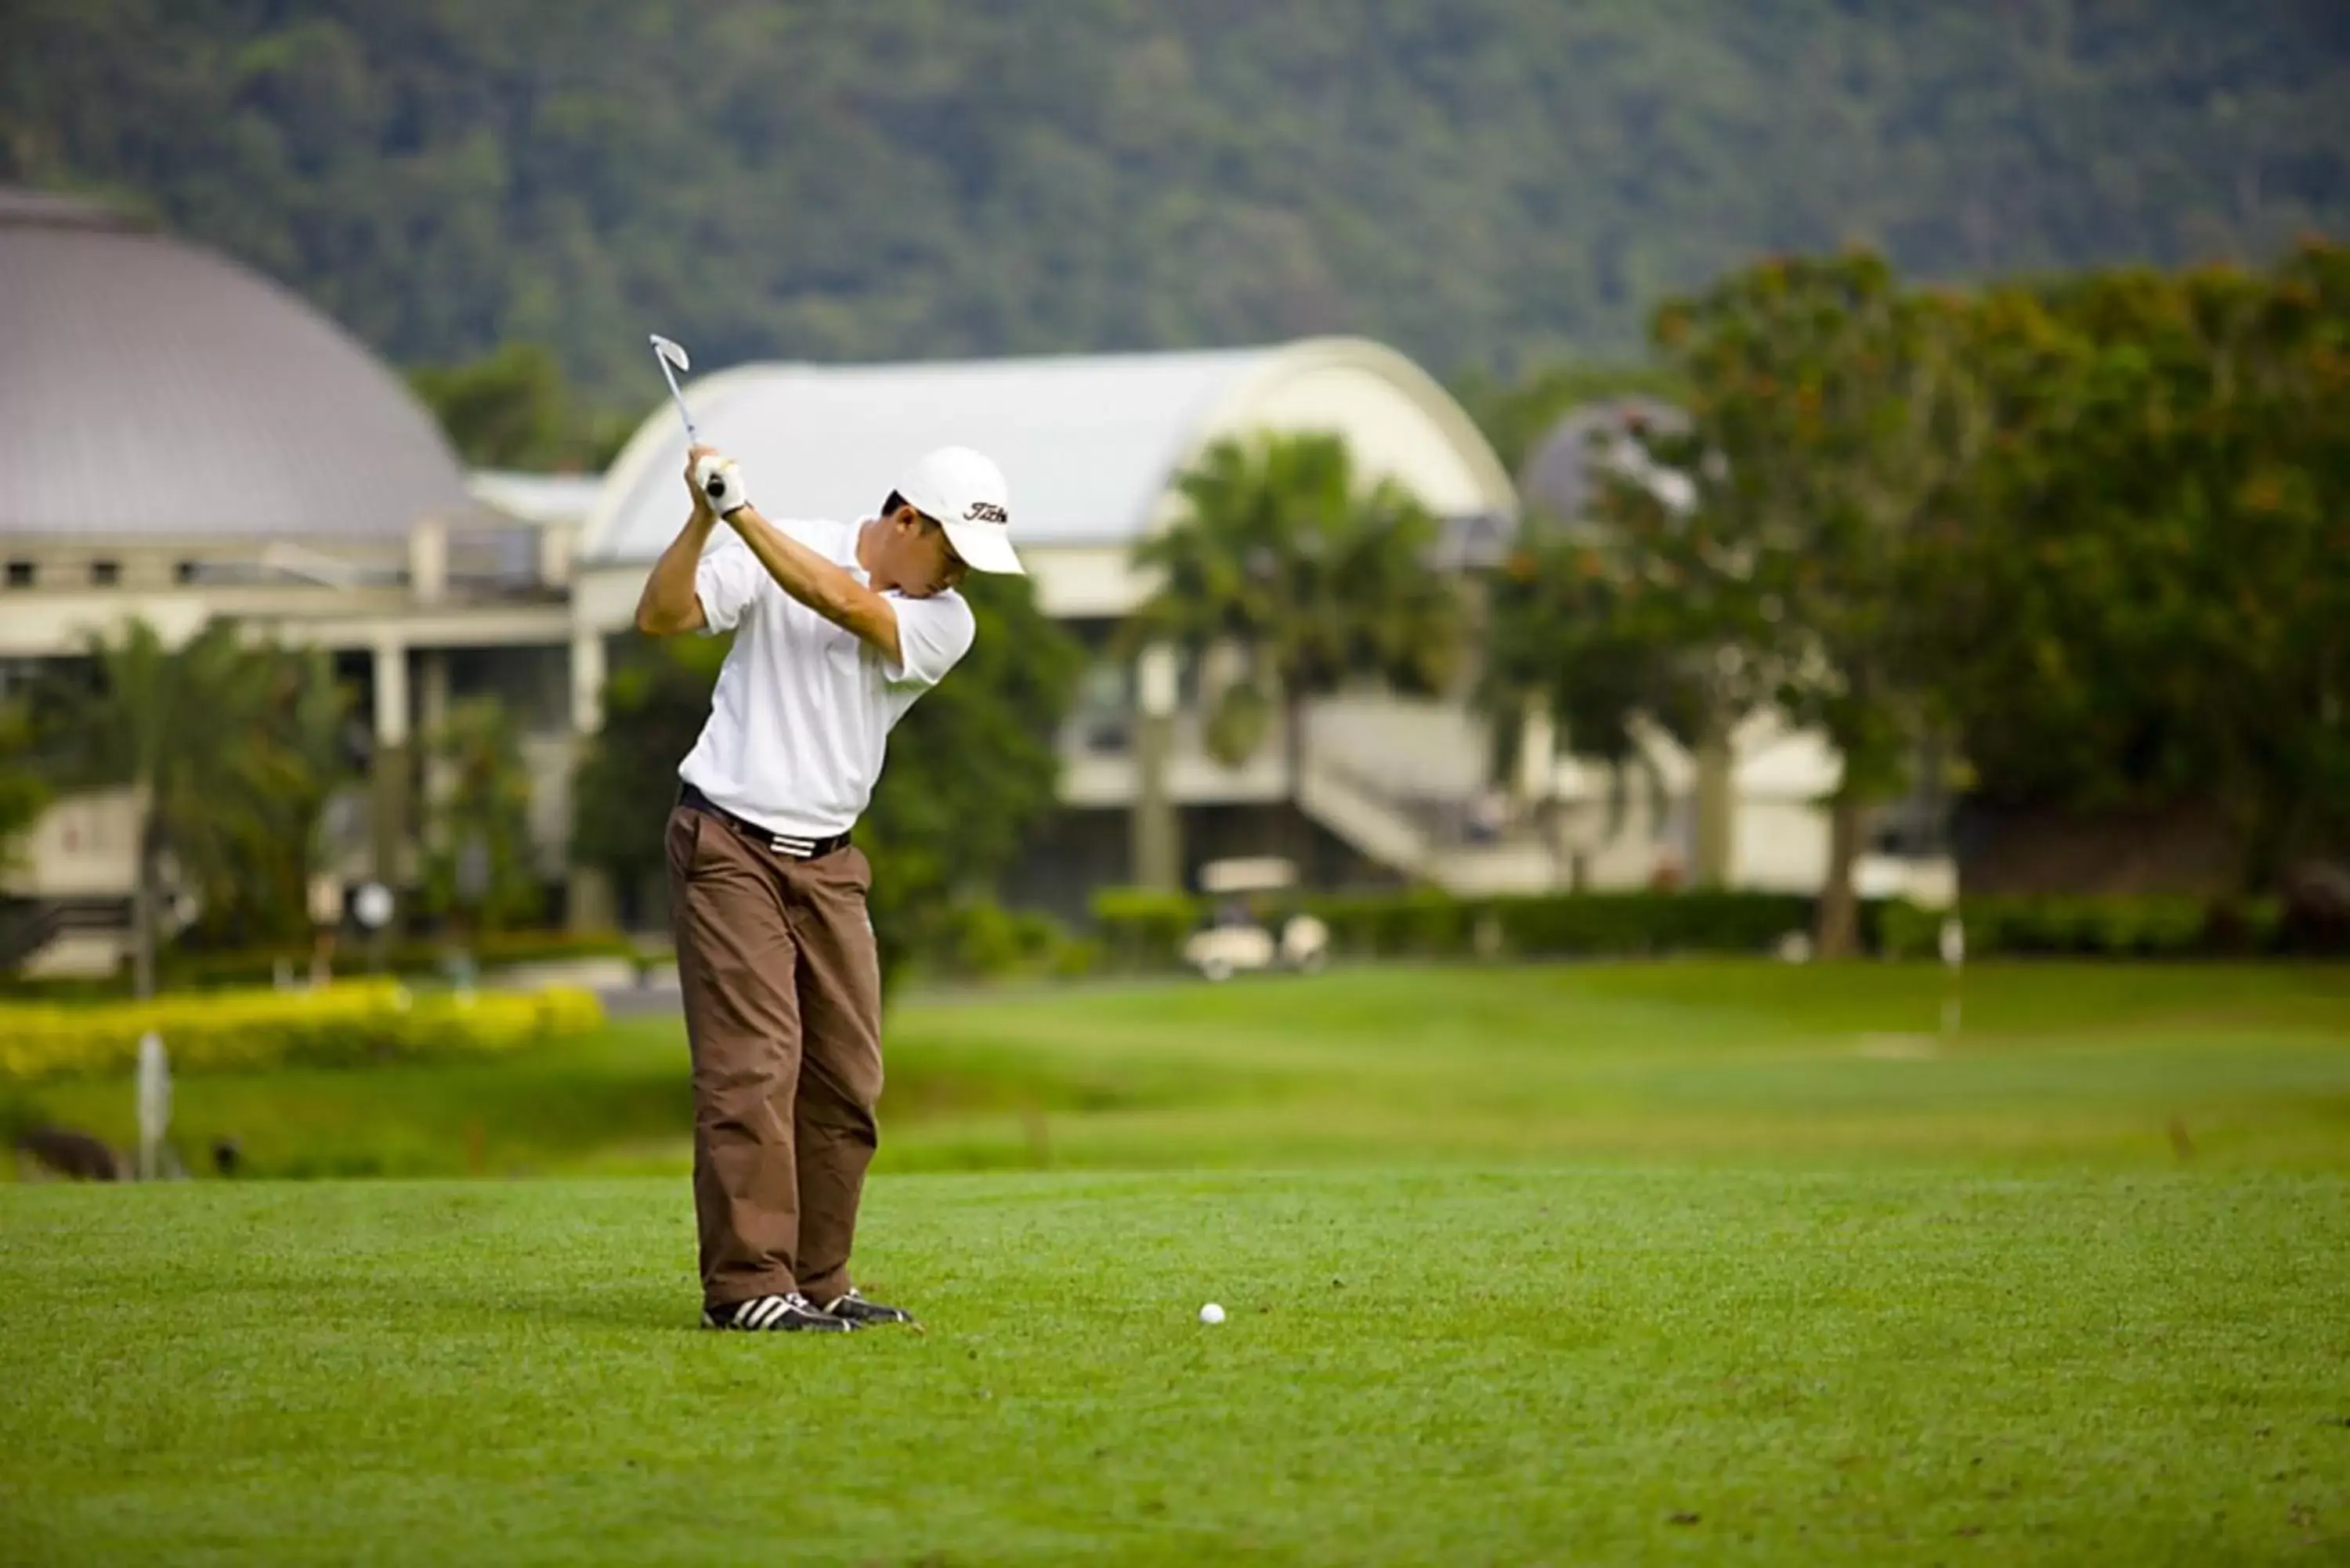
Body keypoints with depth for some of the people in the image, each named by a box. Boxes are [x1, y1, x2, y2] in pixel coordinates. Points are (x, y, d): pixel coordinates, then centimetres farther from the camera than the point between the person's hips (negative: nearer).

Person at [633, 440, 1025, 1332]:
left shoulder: (946, 624, 0)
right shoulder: (771, 552, -5)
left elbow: (844, 603, -17)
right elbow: (659, 617, -11)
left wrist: (742, 512, -23)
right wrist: (704, 520, -24)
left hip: (828, 860, 5)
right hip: (730, 846, -5)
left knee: (846, 1082, 3)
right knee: (752, 1065, -13)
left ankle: (817, 1282, 12)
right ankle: (746, 1286, -15)